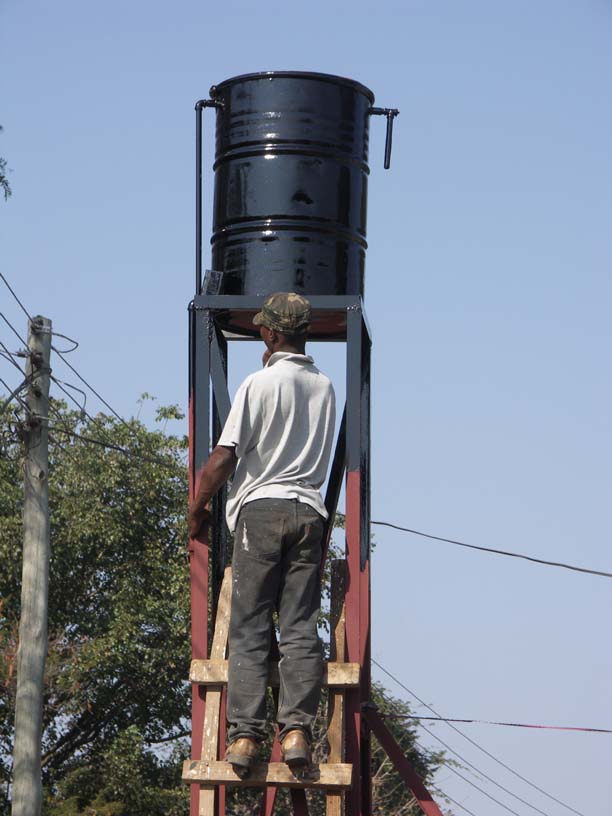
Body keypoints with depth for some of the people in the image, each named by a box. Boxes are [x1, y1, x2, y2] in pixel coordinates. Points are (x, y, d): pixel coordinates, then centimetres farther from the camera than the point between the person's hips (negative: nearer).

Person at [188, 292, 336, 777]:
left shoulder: (260, 383, -5)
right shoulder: (325, 387, 11)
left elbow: (223, 458, -8)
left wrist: (197, 509, 5)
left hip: (261, 507, -4)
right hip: (309, 510, 4)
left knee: (249, 629, -3)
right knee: (300, 629, 1)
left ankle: (245, 734, -9)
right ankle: (297, 728, -9)